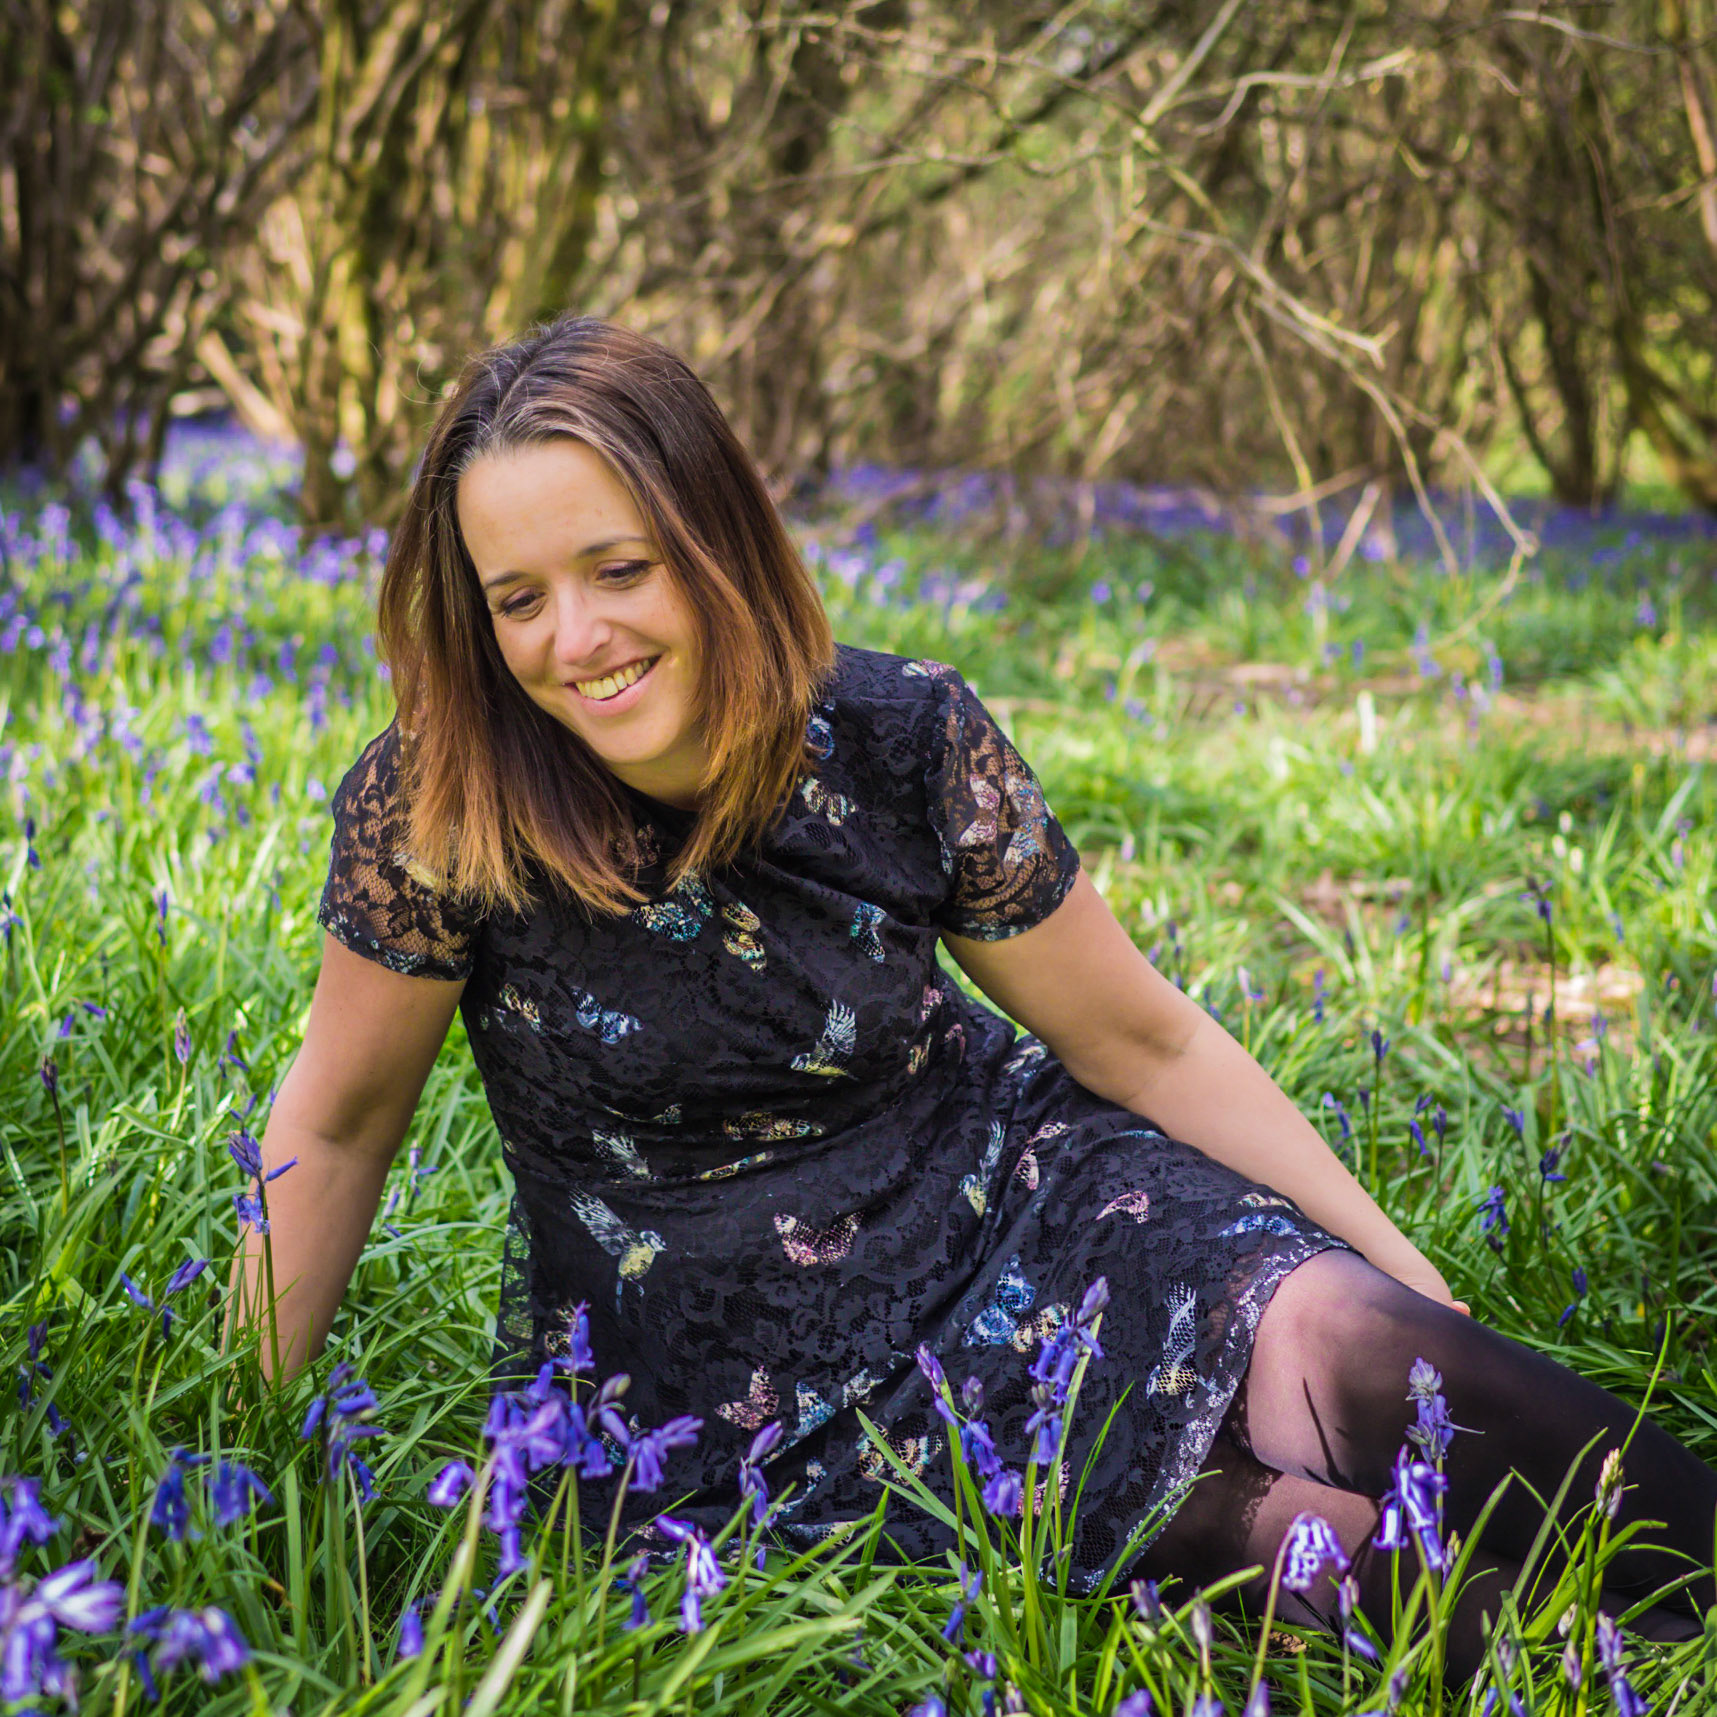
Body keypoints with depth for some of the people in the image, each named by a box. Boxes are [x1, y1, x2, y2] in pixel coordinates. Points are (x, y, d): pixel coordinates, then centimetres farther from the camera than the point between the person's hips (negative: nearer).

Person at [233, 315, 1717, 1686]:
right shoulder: (440, 805, -19)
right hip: (711, 1369, -2)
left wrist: (1415, 1288, -2)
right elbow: (340, 1120, -3)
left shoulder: (906, 744, -14)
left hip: (1002, 1214, 2)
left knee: (1349, 1352, -25)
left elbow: (1140, 1040, -2)